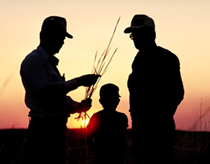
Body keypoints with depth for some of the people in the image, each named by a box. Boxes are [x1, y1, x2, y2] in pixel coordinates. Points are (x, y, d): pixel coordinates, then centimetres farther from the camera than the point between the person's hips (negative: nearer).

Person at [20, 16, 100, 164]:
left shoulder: (51, 62, 24)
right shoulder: (33, 60, -6)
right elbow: (44, 90, -21)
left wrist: (79, 106, 7)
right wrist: (78, 82, -21)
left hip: (57, 128, 9)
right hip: (44, 128, -9)